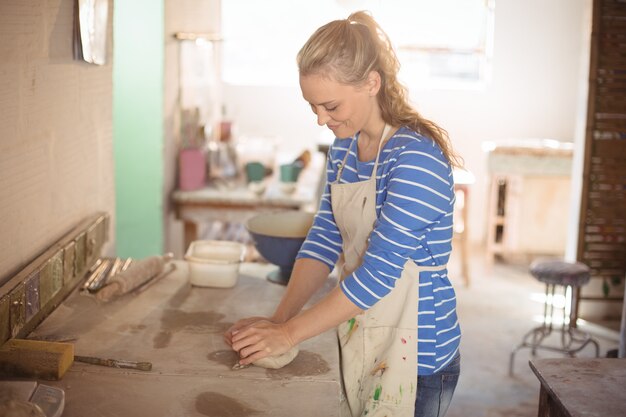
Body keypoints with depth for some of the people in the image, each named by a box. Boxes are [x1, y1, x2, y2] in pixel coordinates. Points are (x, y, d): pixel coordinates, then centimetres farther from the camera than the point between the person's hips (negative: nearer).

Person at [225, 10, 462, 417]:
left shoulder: (417, 157, -22)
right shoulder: (344, 148, 4)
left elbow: (379, 273, -24)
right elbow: (324, 240, 5)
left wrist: (288, 334, -19)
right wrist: (279, 318, -6)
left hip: (416, 353, -7)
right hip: (359, 338, 7)